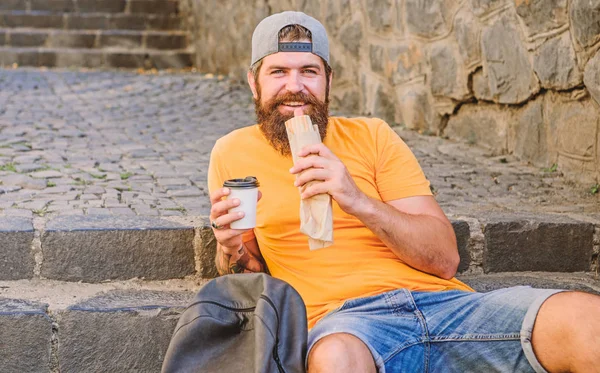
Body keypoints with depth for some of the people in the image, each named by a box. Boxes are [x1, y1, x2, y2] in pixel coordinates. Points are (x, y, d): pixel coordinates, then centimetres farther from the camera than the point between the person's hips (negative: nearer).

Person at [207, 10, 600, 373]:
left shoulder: (371, 135, 13)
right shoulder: (232, 154, 14)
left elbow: (445, 259, 4)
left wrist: (358, 202, -11)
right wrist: (232, 250, -2)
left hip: (442, 301, 1)